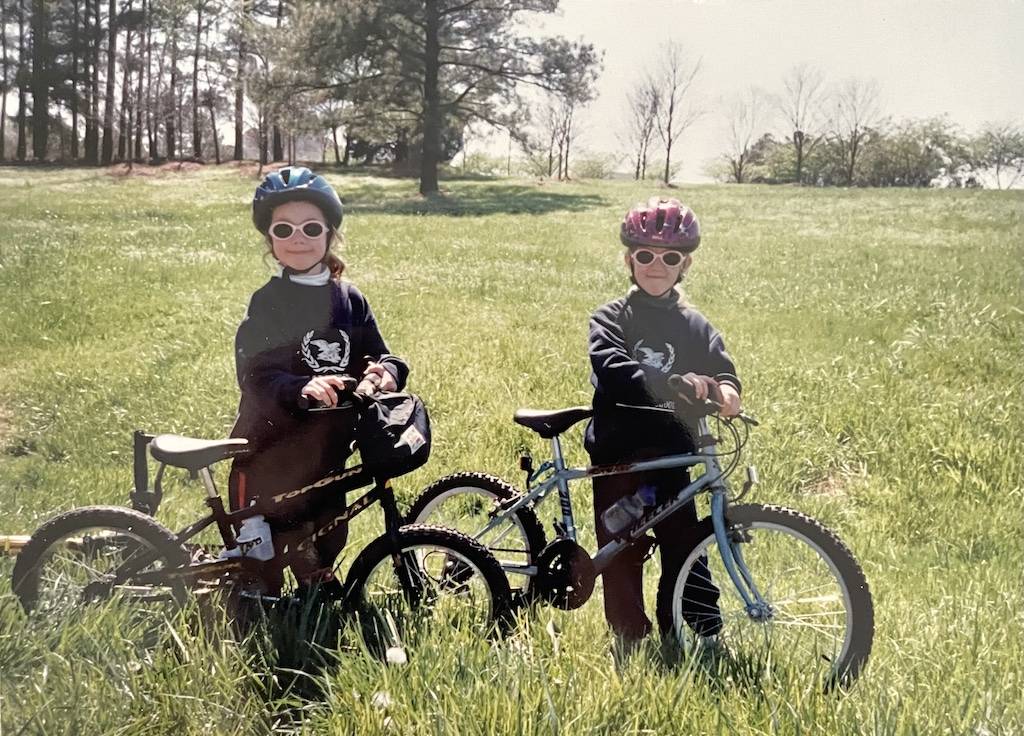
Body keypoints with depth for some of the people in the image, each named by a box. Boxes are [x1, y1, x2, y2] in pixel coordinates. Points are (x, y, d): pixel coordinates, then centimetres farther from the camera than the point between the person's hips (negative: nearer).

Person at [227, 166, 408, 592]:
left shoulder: (350, 302, 6)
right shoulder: (266, 304, -7)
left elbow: (379, 356, 5)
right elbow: (255, 378, -18)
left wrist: (386, 373, -20)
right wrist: (302, 388, -38)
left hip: (327, 462, 4)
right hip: (268, 464, -4)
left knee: (319, 567, 17)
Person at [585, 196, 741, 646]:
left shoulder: (694, 326, 8)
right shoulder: (611, 320, -3)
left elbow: (720, 366, -6)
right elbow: (616, 371, -22)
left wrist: (724, 388, -31)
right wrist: (676, 383, -37)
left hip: (670, 453, 3)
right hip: (618, 455, -2)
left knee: (683, 545, 4)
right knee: (621, 554, 3)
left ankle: (705, 633, 16)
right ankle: (632, 642, 15)